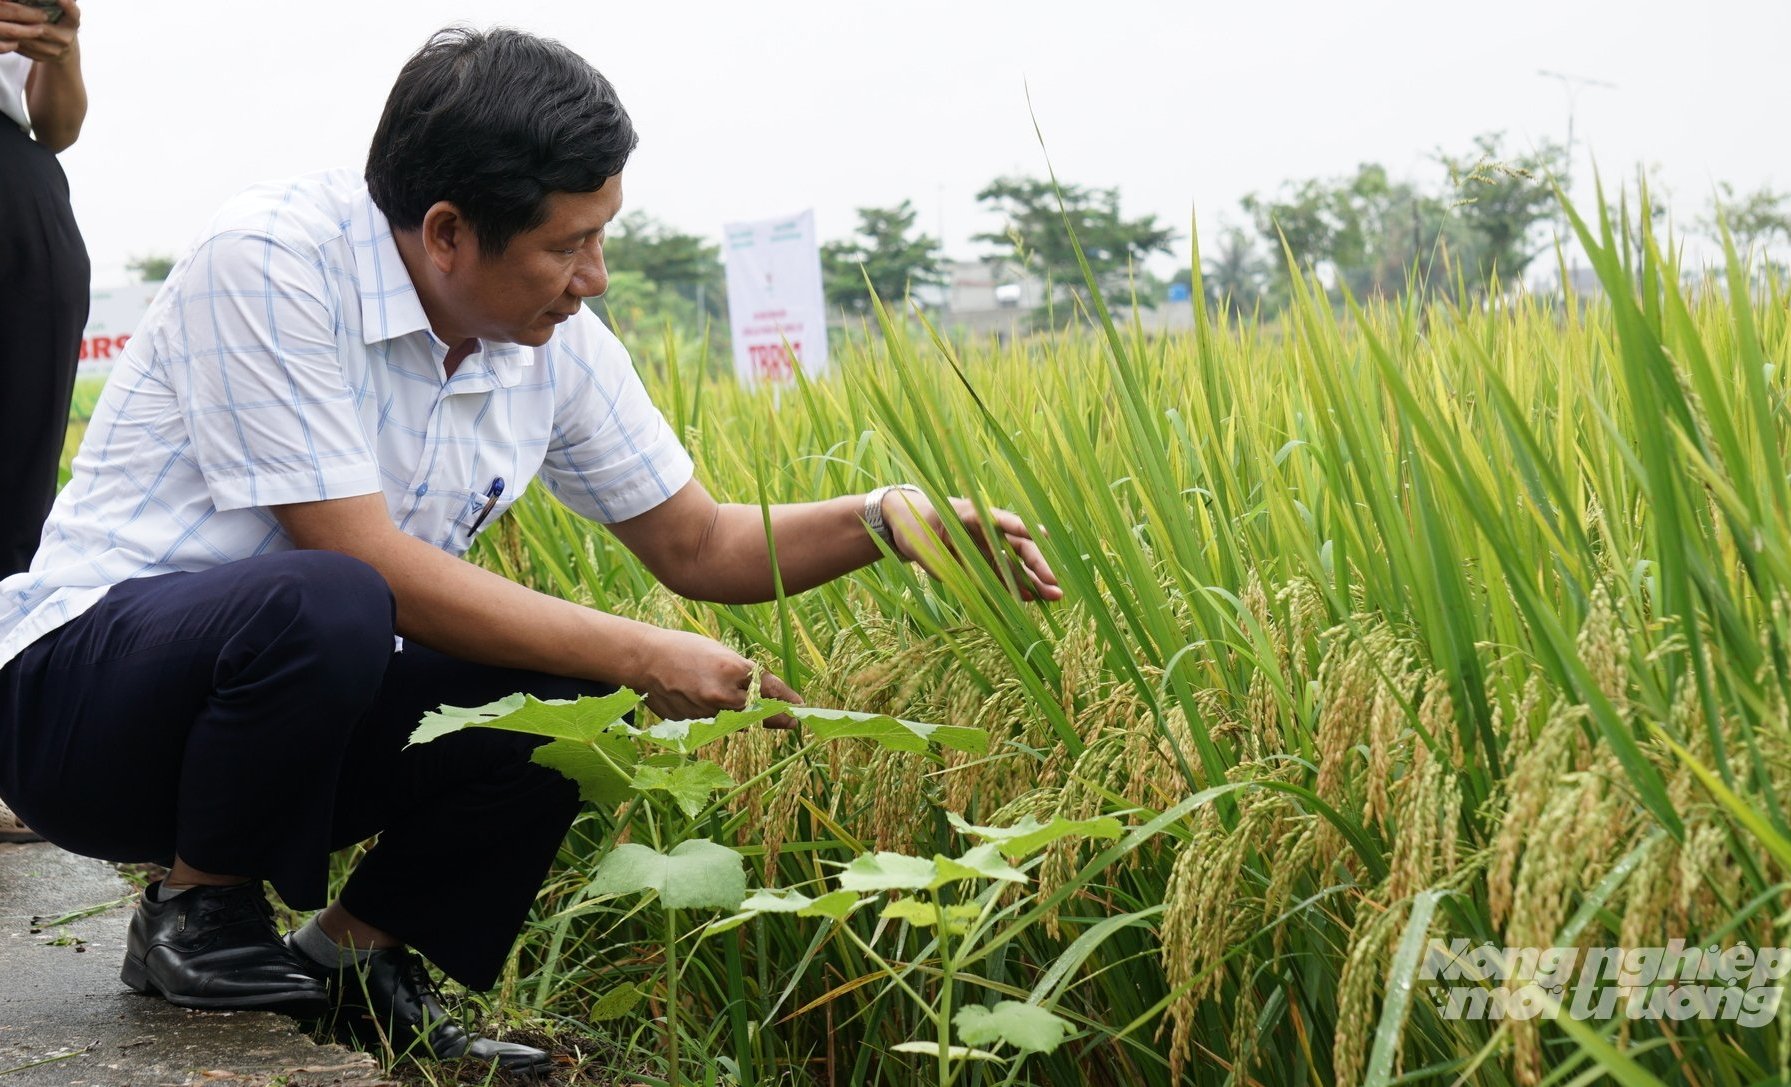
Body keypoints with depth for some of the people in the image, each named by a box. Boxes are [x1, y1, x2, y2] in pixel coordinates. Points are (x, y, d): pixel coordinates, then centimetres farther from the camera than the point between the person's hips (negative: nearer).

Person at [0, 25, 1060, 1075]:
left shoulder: (561, 344, -2)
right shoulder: (271, 262, -23)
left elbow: (698, 545, 8)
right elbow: (365, 564, -27)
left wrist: (892, 520, -9)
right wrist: (640, 654, -24)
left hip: (307, 708, 7)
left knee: (569, 690, -13)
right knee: (322, 608, -36)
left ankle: (359, 952, 2)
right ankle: (198, 913, -9)